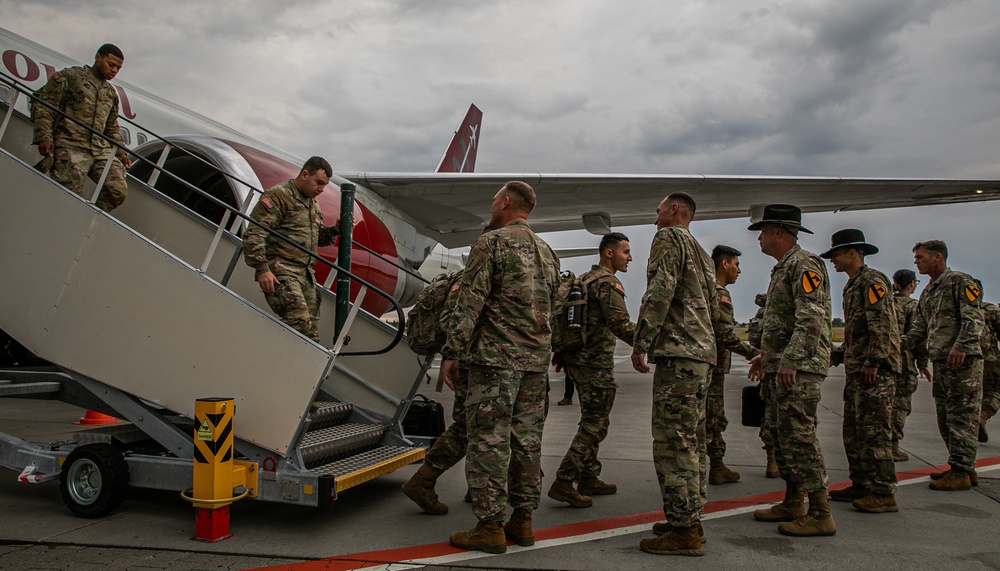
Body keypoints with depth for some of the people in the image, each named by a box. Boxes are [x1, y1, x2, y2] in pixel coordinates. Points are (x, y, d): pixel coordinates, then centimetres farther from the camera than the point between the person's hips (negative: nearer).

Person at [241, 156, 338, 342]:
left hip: (306, 274, 8)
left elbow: (318, 237, 30)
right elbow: (253, 235, -13)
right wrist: (261, 269, -21)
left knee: (310, 333, 5)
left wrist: (335, 231, 9)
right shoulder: (277, 196, -6)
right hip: (280, 273, -8)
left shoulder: (313, 203, 22)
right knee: (300, 321, -24)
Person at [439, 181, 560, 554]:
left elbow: (470, 302, -12)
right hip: (536, 360, 8)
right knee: (526, 440, 10)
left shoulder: (491, 243, -6)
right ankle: (522, 521, 18)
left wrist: (452, 352, -10)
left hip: (496, 357, -7)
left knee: (489, 440, -3)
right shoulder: (547, 252, 17)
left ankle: (490, 527, 1)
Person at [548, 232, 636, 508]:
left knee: (592, 421, 18)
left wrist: (562, 353, 22)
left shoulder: (583, 279, 17)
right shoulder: (608, 282, -13)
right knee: (594, 425, -5)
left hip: (577, 359, 10)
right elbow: (621, 325, -23)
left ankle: (589, 478, 24)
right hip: (596, 362, -10)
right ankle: (563, 483, -7)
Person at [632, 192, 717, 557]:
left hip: (677, 353, -10)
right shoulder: (701, 253, 24)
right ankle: (690, 519, 19)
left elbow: (659, 293, -17)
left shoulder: (669, 238, -5)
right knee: (692, 441, 13)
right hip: (702, 353, 10)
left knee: (673, 443, -9)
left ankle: (684, 531, -8)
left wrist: (640, 344, -14)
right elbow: (714, 310, 24)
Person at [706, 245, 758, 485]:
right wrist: (753, 353, -15)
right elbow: (726, 336, -22)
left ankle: (718, 468, 23)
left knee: (716, 419, 16)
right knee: (708, 420, -5)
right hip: (712, 365, -10)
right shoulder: (719, 293, -15)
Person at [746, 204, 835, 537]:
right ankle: (792, 504, 22)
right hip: (780, 367, 11)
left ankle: (820, 513, -4)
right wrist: (766, 355, 25)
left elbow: (811, 319, -22)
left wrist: (790, 361, -27)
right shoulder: (783, 269, 20)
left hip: (799, 369, -11)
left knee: (799, 436, -10)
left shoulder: (804, 265, -12)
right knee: (781, 435, 13)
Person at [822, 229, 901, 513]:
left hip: (875, 370, -10)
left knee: (874, 432, -8)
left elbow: (882, 325, -19)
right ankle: (861, 485, 21)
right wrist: (836, 355, 21)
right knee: (853, 431, 13)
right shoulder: (853, 285, 21)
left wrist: (873, 362, -23)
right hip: (856, 370, 10)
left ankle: (884, 494, -3)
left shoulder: (872, 280, -10)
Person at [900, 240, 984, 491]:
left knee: (962, 417, -6)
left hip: (962, 361, -9)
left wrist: (960, 347, -26)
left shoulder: (960, 282, -5)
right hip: (939, 362, 9)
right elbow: (920, 329, 21)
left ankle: (961, 472, -3)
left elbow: (974, 318, -15)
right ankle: (961, 467, 20)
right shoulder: (927, 292, 21)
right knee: (945, 418, 11)